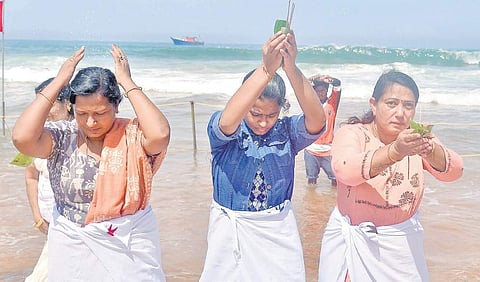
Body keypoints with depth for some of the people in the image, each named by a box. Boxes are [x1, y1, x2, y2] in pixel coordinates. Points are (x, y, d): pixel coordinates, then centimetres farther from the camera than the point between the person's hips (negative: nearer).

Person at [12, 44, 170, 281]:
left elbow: (160, 134, -32)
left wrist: (127, 82, -23)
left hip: (132, 245, -1)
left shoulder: (132, 135, -11)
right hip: (74, 247, 1)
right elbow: (22, 137, -25)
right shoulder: (62, 138, -7)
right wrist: (59, 81, -20)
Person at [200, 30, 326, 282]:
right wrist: (266, 69, -47)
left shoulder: (286, 131, -8)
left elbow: (317, 120, -28)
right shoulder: (222, 130, -12)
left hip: (279, 231, 1)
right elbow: (228, 121, -36)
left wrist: (291, 67, -42)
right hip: (231, 230, -1)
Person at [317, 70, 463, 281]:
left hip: (402, 243, 3)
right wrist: (395, 151, -46)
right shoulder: (352, 133, -10)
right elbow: (345, 170, -31)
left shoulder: (416, 137, -1)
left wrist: (430, 151, -39)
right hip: (354, 241, -2)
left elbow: (454, 171, -17)